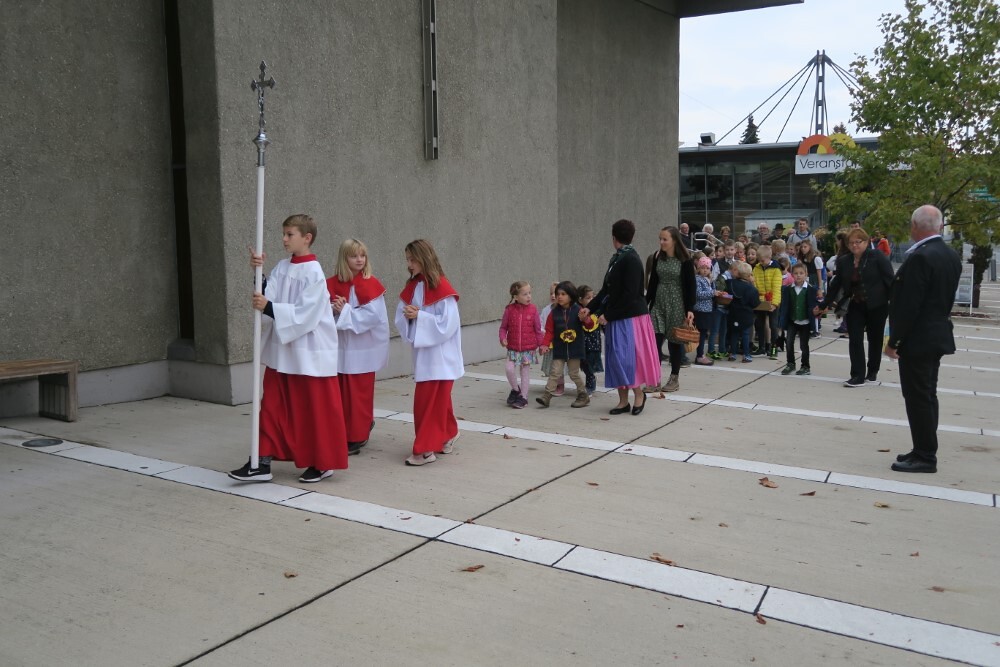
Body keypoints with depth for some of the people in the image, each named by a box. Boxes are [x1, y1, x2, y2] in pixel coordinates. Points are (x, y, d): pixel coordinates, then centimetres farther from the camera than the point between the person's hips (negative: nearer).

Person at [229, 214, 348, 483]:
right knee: (273, 407, 8)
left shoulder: (313, 273, -14)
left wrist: (269, 308, -24)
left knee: (316, 409, 4)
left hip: (310, 354, -7)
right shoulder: (282, 268, 7)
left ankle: (323, 463, 19)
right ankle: (262, 463, 14)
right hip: (281, 350, 7)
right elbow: (268, 296, -2)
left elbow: (306, 313, -20)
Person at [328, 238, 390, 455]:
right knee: (341, 392, 10)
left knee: (358, 393, 2)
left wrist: (345, 311, -18)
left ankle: (357, 437, 12)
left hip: (362, 350, -4)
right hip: (339, 348, 5)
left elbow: (374, 315, -16)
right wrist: (333, 309, -16)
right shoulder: (332, 284, 5)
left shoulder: (370, 285, -8)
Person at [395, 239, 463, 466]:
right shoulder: (411, 287, 8)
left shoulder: (442, 288, -15)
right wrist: (407, 315, -14)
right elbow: (400, 317, 8)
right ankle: (448, 434, 33)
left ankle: (425, 449, -1)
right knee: (437, 399, 16)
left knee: (427, 400, -7)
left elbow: (447, 324, -20)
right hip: (422, 353, 7)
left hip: (439, 355, -7)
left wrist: (419, 316, -20)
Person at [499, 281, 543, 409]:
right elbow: (503, 327, 2)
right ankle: (515, 390, 13)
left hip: (528, 348, 0)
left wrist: (541, 345, 4)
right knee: (509, 369, -14)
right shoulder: (509, 310, -5)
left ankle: (523, 397, 21)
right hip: (513, 348, 0)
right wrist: (503, 338, -15)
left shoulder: (532, 309, -4)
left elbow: (538, 329, 2)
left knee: (525, 372, 8)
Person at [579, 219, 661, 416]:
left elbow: (630, 294, -20)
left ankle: (639, 394, 14)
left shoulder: (631, 260, -15)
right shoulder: (616, 259, 10)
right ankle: (623, 401, 15)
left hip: (629, 318, -8)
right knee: (616, 360, 8)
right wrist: (590, 308, 6)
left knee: (626, 358, -5)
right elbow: (606, 289, 14)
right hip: (616, 318, 8)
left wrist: (608, 315, -17)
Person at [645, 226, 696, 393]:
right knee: (655, 340, -5)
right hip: (658, 303, 4)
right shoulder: (657, 257, 4)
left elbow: (690, 286, -8)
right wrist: (645, 303, 9)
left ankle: (674, 378, 19)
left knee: (675, 341, 6)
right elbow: (652, 283, 10)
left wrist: (690, 309, -13)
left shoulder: (685, 261, -9)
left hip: (676, 304, -4)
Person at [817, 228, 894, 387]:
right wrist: (826, 304, 12)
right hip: (856, 306, 3)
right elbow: (836, 284, 10)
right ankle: (858, 376, -3)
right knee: (855, 340, -5)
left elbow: (889, 280, -11)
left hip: (877, 306, -3)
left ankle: (872, 372, 25)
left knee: (875, 339, 10)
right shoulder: (844, 261, 3)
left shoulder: (877, 257, -9)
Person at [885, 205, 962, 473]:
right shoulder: (952, 256, 9)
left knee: (918, 397, -3)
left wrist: (894, 340, -16)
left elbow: (908, 305, -21)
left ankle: (924, 456, 3)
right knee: (927, 396, 14)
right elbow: (946, 298, 16)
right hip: (938, 335, 9)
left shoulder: (919, 258, -20)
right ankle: (925, 451, 22)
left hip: (917, 339, -9)